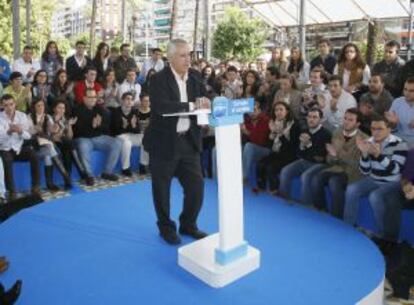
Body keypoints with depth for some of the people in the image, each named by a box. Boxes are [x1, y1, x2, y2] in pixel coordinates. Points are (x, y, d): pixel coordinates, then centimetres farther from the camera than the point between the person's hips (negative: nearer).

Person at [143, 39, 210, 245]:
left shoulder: (195, 77, 6)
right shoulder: (159, 79, -12)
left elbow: (204, 101, 6)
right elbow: (160, 106, -27)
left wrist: (205, 108, -18)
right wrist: (191, 106, -29)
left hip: (189, 140, 5)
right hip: (164, 141, -5)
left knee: (197, 185, 7)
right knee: (162, 188, 8)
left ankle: (188, 224, 28)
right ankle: (166, 227, 29)